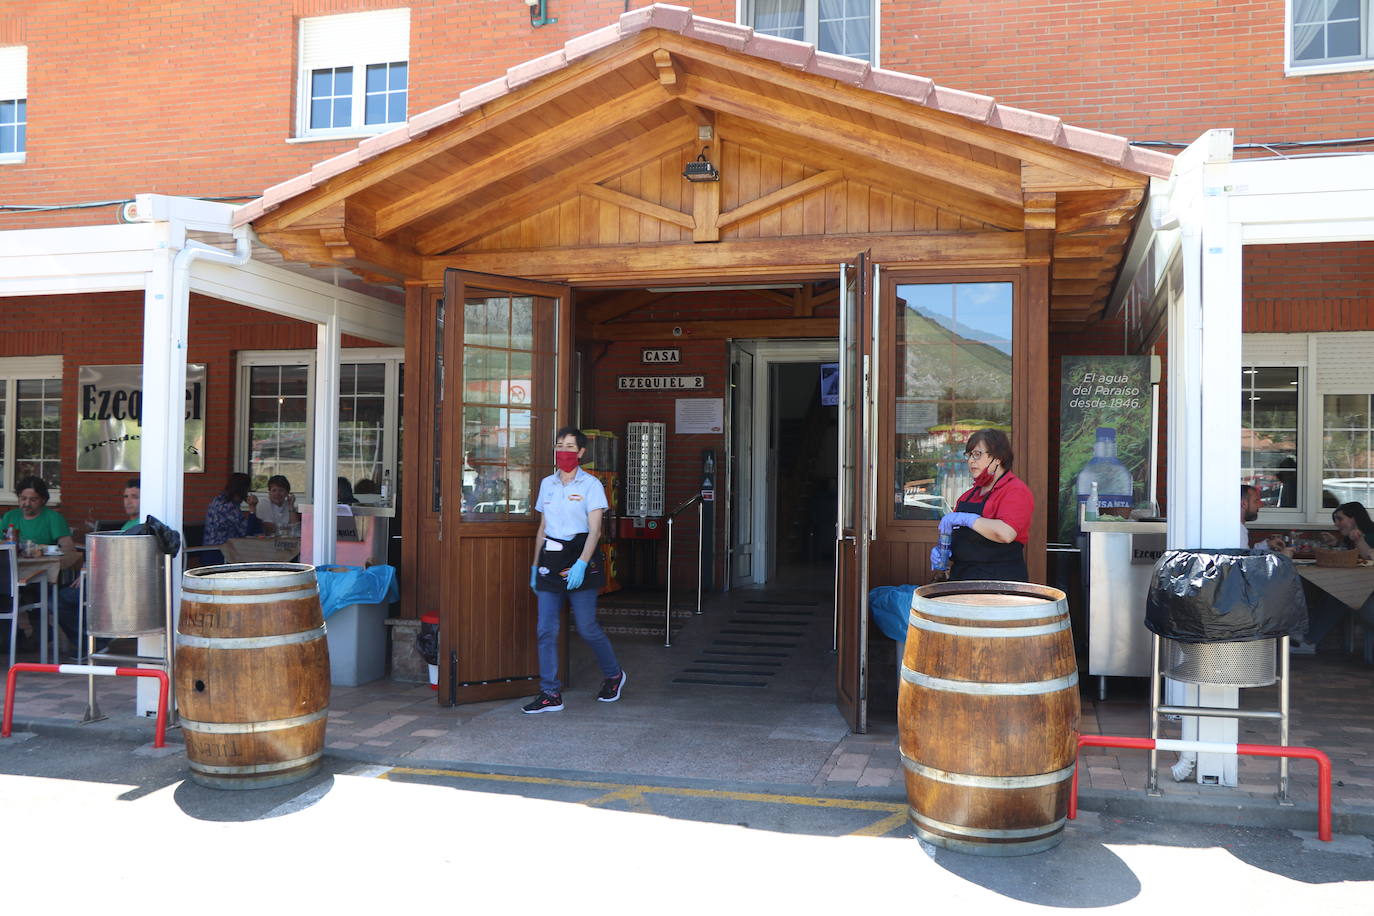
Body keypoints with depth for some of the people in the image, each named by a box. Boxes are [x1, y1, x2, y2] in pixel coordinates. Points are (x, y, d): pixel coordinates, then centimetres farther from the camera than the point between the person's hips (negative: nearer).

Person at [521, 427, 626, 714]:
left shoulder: (591, 485, -3)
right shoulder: (547, 484, 13)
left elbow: (595, 529, -10)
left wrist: (581, 564, -23)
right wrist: (535, 566, 17)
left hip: (580, 556, -5)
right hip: (550, 559, 5)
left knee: (587, 628, 0)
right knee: (546, 630, -1)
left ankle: (614, 675, 25)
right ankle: (550, 694, 6)